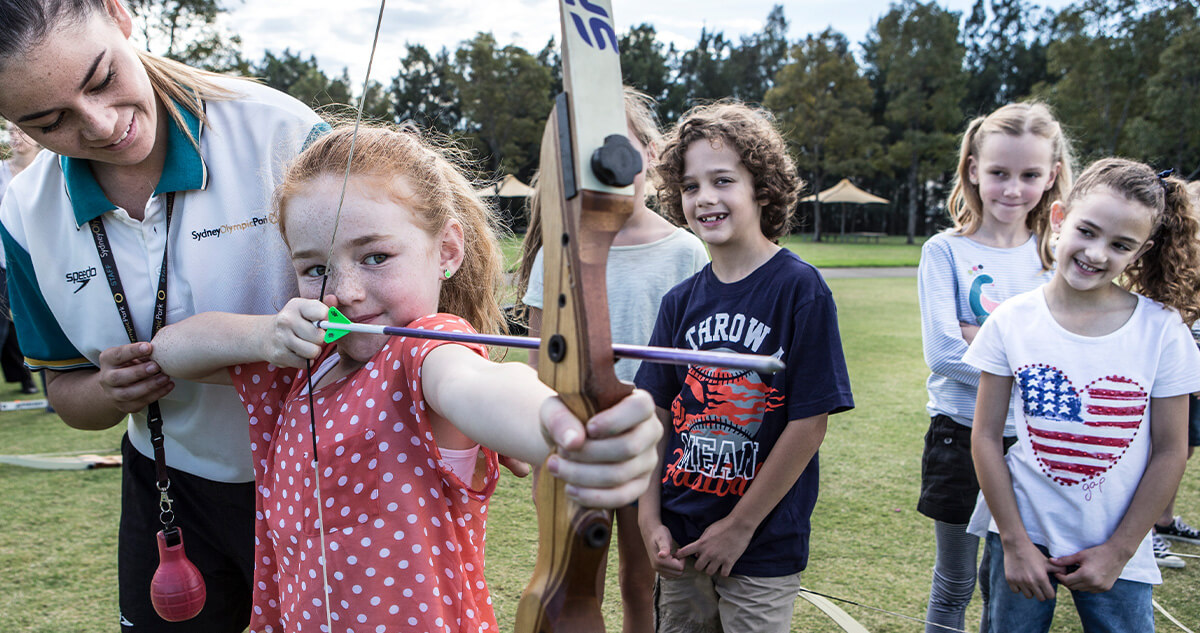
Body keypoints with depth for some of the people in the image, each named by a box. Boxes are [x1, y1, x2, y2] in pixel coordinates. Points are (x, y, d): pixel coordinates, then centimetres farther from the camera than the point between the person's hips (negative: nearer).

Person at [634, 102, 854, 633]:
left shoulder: (800, 288, -12)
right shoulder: (681, 302, 3)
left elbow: (810, 423, -14)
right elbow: (657, 415, 5)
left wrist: (740, 527, -12)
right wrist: (649, 520, -2)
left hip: (762, 548, -4)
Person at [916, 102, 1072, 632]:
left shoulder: (1056, 256, 3)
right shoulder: (945, 251, -7)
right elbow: (943, 352, -18)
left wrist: (985, 334, -18)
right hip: (961, 435, -3)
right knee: (954, 584, 12)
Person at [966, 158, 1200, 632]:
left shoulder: (1162, 328, -8)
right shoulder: (1012, 321, -8)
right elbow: (986, 436, -5)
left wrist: (1118, 552, -4)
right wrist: (1014, 543, -7)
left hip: (1115, 549, 0)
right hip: (1023, 536, 0)